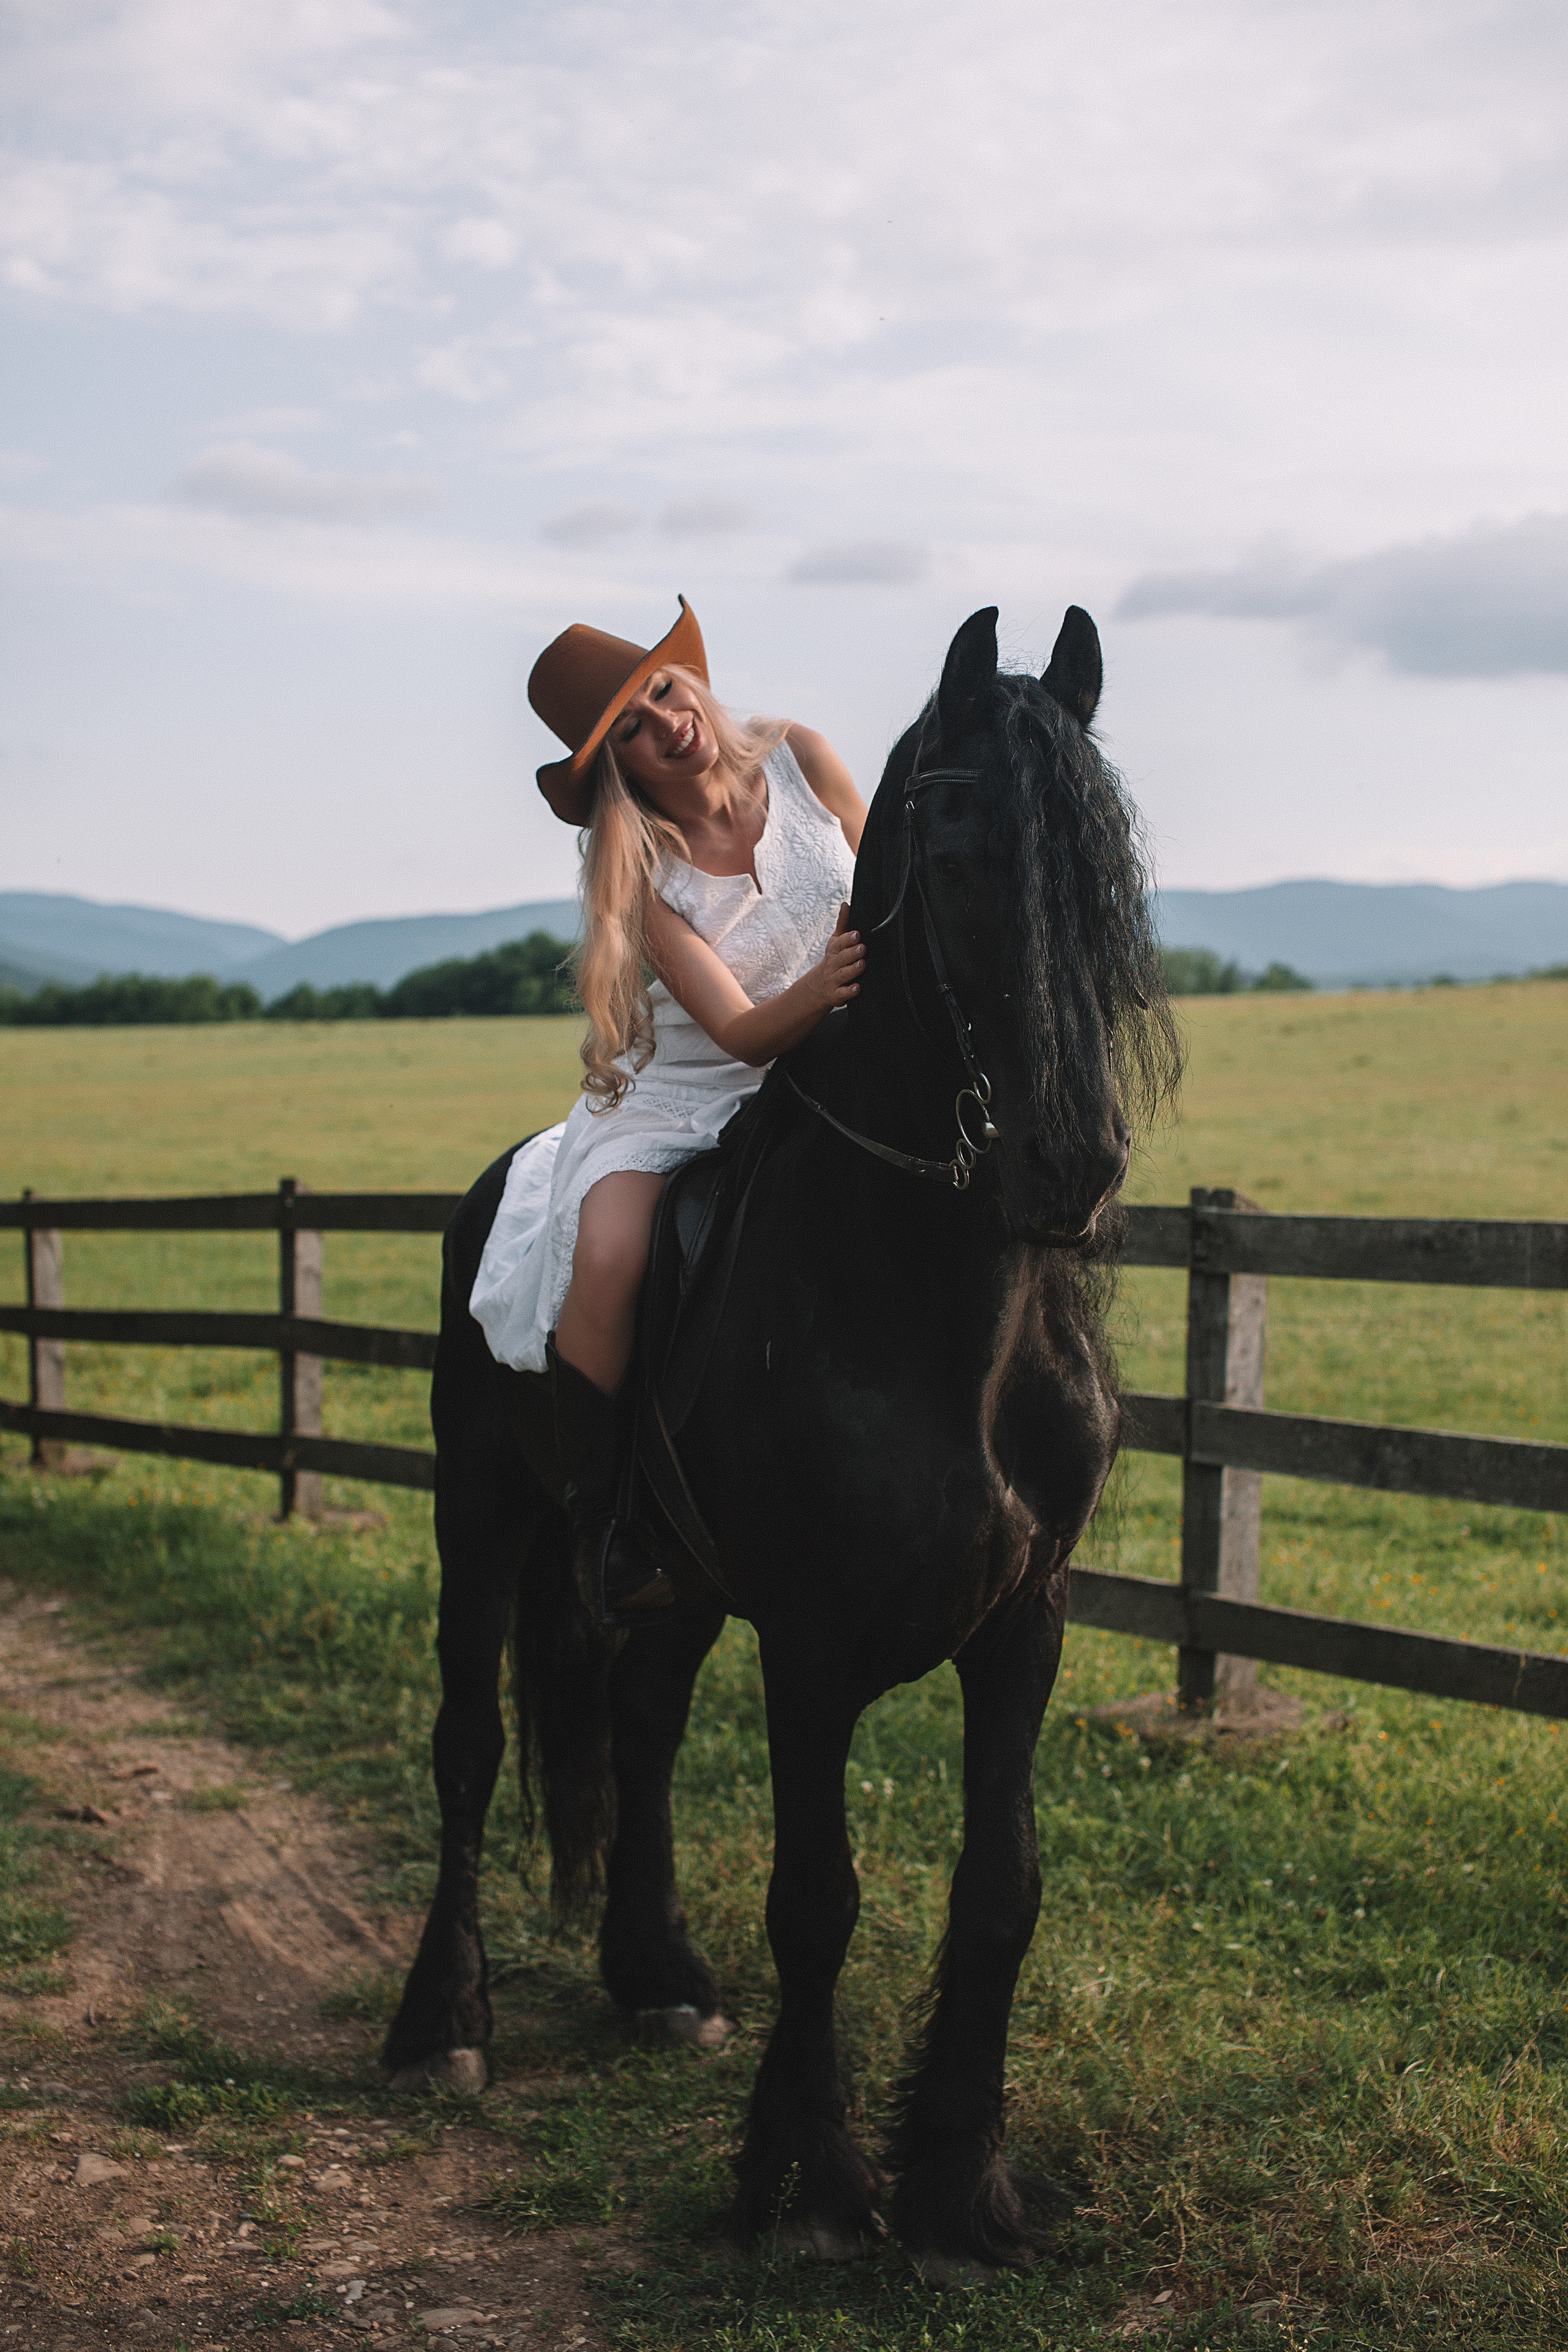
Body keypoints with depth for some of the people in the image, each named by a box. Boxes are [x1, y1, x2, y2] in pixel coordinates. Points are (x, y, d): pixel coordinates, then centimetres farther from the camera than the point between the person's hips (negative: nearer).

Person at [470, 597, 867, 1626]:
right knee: (610, 1260, -31)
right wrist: (822, 986, -42)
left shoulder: (801, 760, -6)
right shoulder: (644, 874, -13)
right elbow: (744, 1033, -21)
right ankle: (600, 1535, -15)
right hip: (678, 1097, -3)